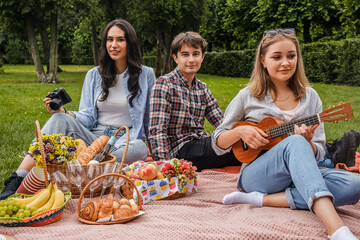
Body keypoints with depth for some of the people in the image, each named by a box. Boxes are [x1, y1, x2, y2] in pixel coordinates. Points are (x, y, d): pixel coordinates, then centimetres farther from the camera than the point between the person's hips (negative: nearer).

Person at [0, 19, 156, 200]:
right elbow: (87, 117, 6)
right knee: (60, 119, -26)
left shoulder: (146, 75, 6)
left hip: (126, 140, -2)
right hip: (93, 138, 2)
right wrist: (64, 112, -12)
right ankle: (17, 181, -34)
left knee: (140, 149, -37)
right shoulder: (94, 75, 12)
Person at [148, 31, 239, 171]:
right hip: (180, 149, -7)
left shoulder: (202, 88, 15)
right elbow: (157, 131, -15)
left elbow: (222, 122, 9)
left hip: (201, 144, 7)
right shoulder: (164, 84, -6)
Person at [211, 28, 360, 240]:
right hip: (255, 174, -3)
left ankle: (263, 199, -25)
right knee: (295, 143, -35)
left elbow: (317, 154, 10)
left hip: (298, 174, 4)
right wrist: (240, 131, -11)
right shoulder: (248, 97, 5)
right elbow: (218, 144, 10)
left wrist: (308, 142, -14)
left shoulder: (310, 97, 11)